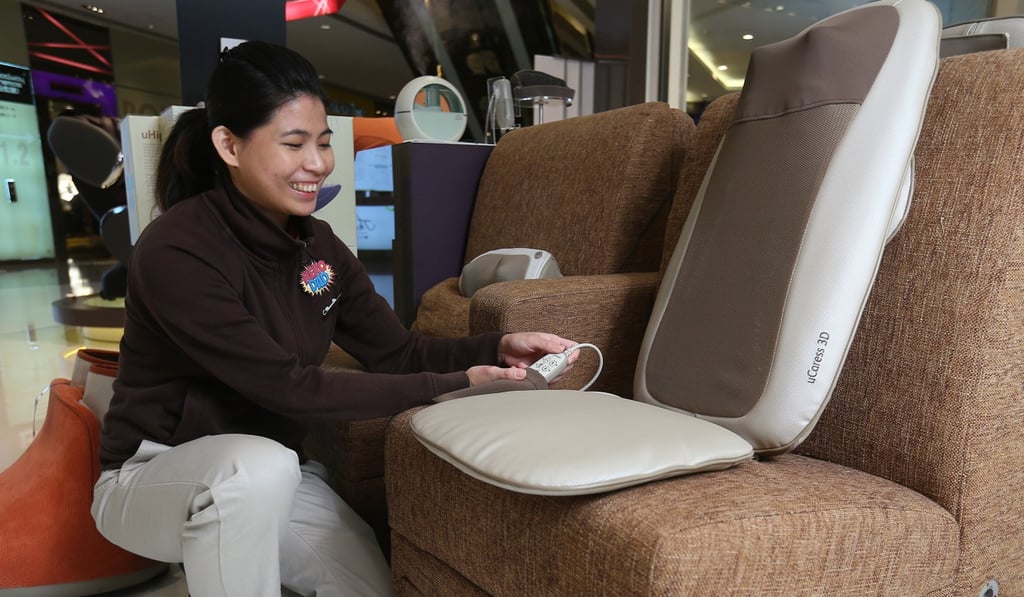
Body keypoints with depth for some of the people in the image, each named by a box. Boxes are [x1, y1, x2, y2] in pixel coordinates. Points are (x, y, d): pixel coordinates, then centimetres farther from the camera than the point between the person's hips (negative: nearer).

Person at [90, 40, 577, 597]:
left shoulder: (318, 245, -4)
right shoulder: (175, 252, -25)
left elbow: (399, 353, -4)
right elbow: (290, 388, -28)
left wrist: (497, 348, -21)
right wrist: (452, 386, -27)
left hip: (269, 476, 6)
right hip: (153, 476, -6)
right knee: (261, 464, -37)